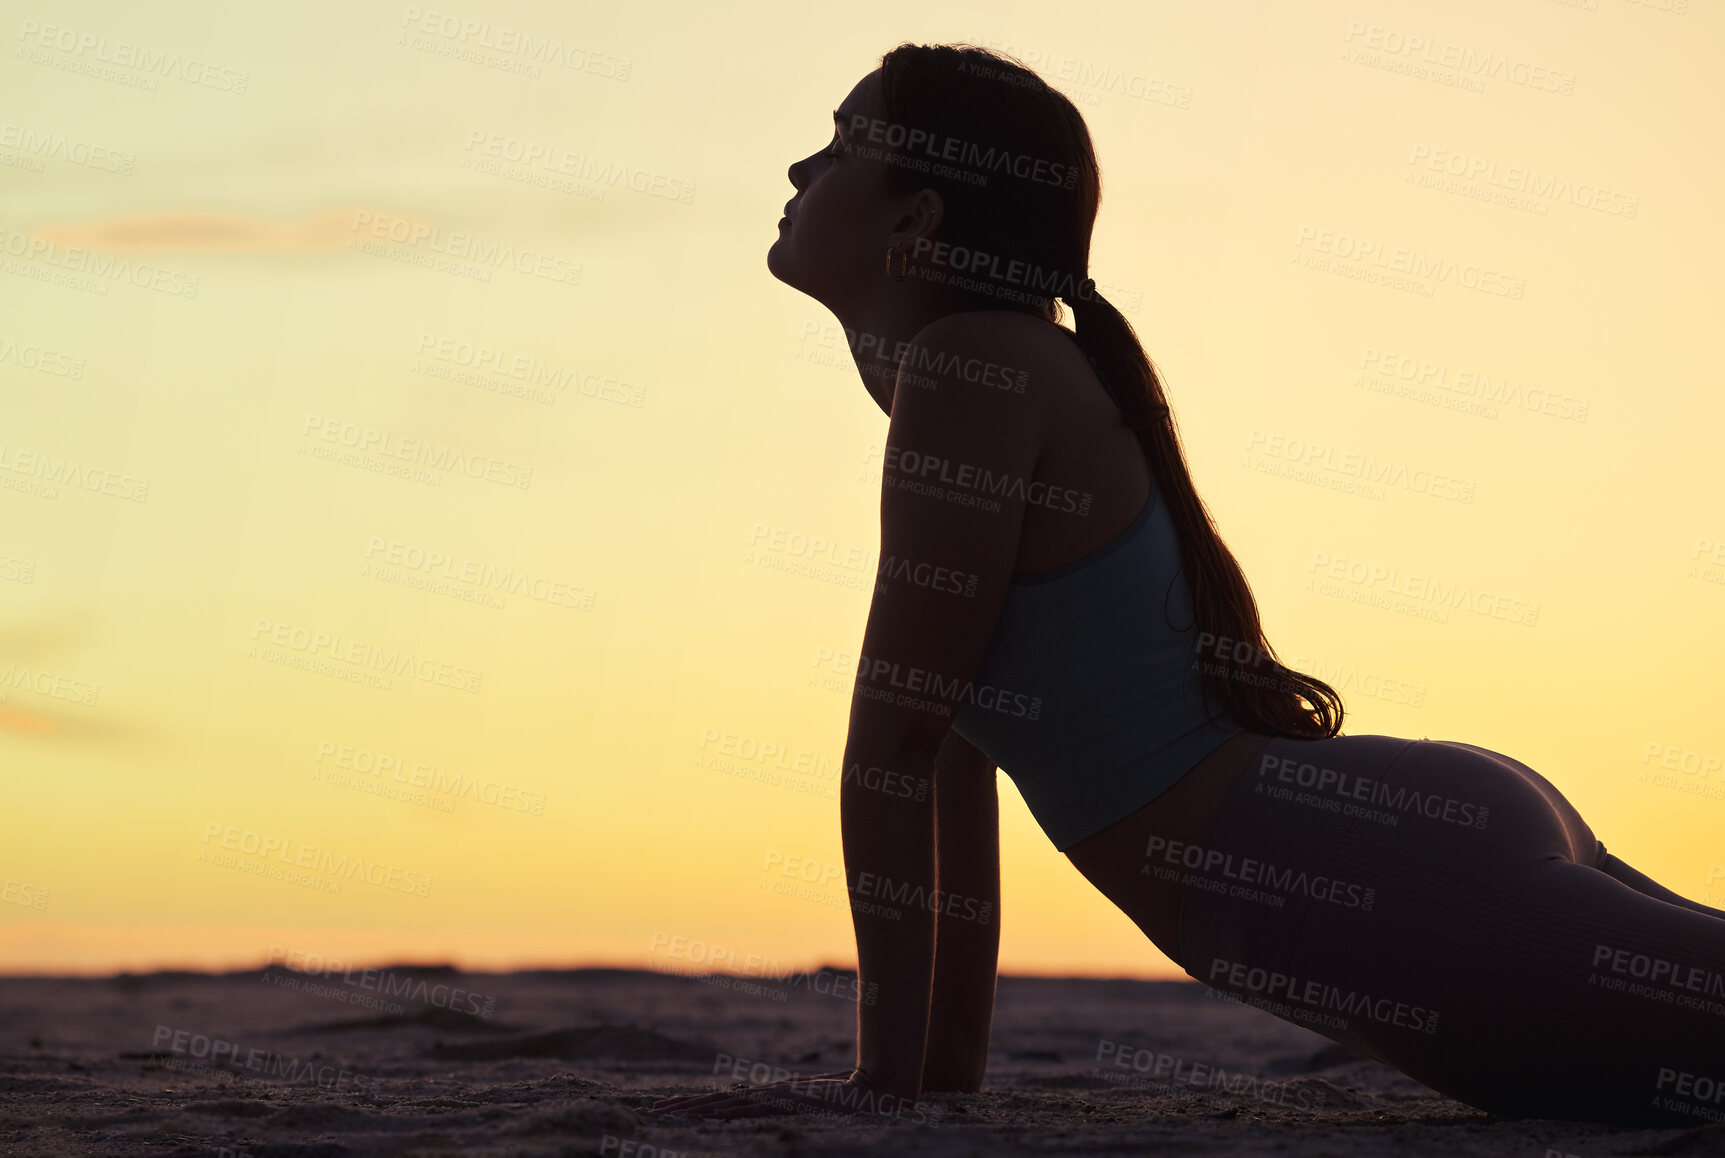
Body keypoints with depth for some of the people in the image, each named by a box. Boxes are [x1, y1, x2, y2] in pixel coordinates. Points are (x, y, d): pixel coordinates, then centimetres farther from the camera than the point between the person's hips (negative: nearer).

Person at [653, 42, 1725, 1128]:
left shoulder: (973, 371, -10)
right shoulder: (1002, 376, 20)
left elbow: (894, 741, -12)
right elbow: (952, 757, 21)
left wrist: (886, 1073, -9)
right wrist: (950, 1064, 23)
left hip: (1407, 894, -10)